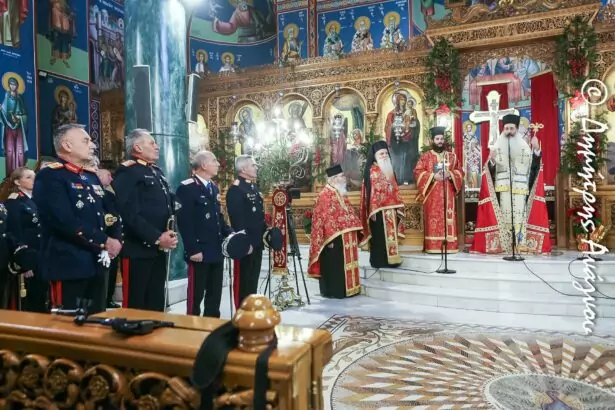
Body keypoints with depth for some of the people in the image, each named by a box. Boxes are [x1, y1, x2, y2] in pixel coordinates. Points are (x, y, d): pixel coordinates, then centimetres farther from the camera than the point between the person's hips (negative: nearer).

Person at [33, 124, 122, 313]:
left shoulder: (91, 177, 17)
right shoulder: (49, 177, -11)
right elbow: (67, 222, -22)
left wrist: (115, 240, -1)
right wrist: (105, 242, -16)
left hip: (96, 264, 8)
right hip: (69, 265, -8)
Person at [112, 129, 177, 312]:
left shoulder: (158, 172, 18)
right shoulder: (127, 173, -11)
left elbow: (168, 206, 22)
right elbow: (130, 214, -21)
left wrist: (170, 233, 7)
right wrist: (157, 238, -22)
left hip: (159, 249, 9)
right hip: (138, 249, -8)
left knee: (157, 302, 16)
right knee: (135, 304, 2)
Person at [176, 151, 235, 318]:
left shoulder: (214, 187, 16)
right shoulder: (187, 188, -11)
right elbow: (184, 222, -17)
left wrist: (230, 234, 6)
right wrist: (193, 250, -20)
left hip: (217, 250, 8)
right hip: (199, 252, -8)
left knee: (215, 295, 15)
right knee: (195, 295, 3)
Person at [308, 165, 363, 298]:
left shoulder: (341, 193, 15)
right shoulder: (325, 195, -13)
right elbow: (325, 218, -18)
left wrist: (355, 230, 15)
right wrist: (330, 238, -21)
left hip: (346, 236, 9)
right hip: (334, 237, -9)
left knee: (345, 263, 14)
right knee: (334, 265, -2)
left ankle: (346, 289, 24)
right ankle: (333, 291, 8)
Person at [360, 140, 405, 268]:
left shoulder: (389, 169, 16)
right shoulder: (372, 170, -7)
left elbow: (394, 189, 18)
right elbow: (371, 191, -14)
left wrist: (399, 205, 12)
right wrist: (373, 210, -20)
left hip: (391, 208, 8)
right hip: (379, 208, -8)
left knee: (391, 234, 10)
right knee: (380, 236, -3)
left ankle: (390, 259, 18)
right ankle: (379, 261, 3)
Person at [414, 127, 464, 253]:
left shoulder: (452, 156, 14)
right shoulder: (425, 156, 6)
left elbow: (460, 172, 11)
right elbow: (418, 172, -3)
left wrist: (450, 174, -9)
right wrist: (433, 176, -14)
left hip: (448, 194, 2)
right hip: (432, 195, -2)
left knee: (448, 218, 0)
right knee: (433, 219, -5)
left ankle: (449, 246, 4)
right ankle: (433, 246, -4)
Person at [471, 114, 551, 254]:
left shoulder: (524, 146, 11)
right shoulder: (497, 146, 9)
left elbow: (534, 165, 5)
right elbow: (491, 169, 3)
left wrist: (536, 150, -7)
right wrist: (491, 160, -17)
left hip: (520, 188, 1)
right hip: (502, 188, -1)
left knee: (520, 214, -4)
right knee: (504, 215, -4)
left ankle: (521, 244, 0)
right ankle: (505, 245, -1)